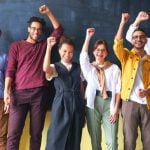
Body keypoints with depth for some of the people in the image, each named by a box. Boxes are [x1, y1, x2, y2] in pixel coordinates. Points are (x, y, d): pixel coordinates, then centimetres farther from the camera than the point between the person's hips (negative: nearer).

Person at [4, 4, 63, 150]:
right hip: (19, 93, -2)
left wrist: (48, 12, 9)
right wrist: (6, 91, -9)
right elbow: (10, 70, 1)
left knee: (36, 133, 6)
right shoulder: (16, 46, 9)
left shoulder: (44, 45, 16)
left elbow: (59, 30, 14)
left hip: (39, 93, 2)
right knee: (13, 133, -4)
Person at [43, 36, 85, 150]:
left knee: (75, 138, 9)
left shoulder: (78, 68, 10)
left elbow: (81, 87, 12)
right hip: (61, 106, -3)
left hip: (77, 105, 3)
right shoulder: (55, 67, 1)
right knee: (57, 137, -1)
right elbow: (46, 69, -23)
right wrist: (49, 47, -24)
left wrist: (83, 106, 9)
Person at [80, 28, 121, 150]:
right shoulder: (89, 68, 10)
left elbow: (117, 89, 2)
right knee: (95, 139, 8)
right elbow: (83, 56, -10)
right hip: (93, 104, 1)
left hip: (109, 103, -1)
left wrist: (116, 108, -6)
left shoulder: (114, 68, 6)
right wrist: (88, 37, -8)